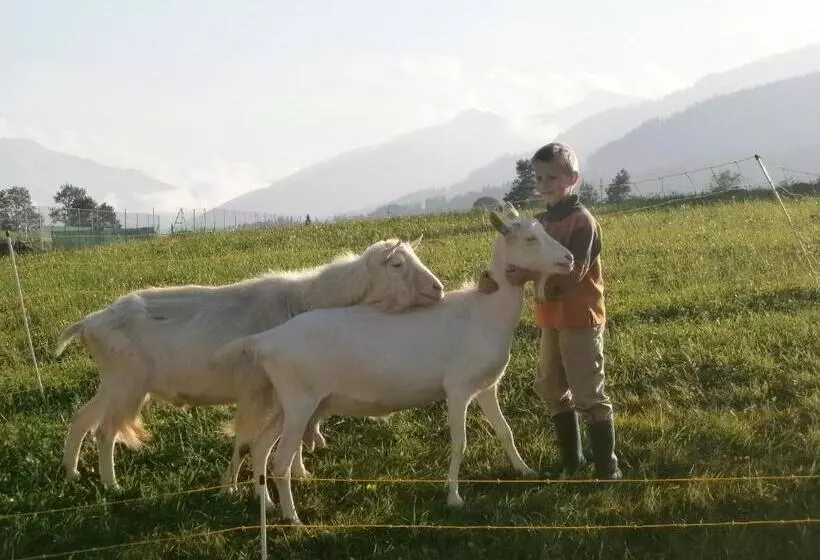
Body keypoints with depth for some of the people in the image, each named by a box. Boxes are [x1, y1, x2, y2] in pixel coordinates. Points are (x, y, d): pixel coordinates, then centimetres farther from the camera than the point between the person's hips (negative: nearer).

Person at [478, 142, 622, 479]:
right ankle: (571, 459, 30)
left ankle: (608, 469, -1)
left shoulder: (581, 220, -13)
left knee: (587, 394, -8)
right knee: (550, 389, 16)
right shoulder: (540, 222, 10)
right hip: (551, 319, 9)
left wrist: (529, 275, -33)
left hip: (580, 319, -9)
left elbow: (573, 270, -24)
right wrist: (494, 277, -18)